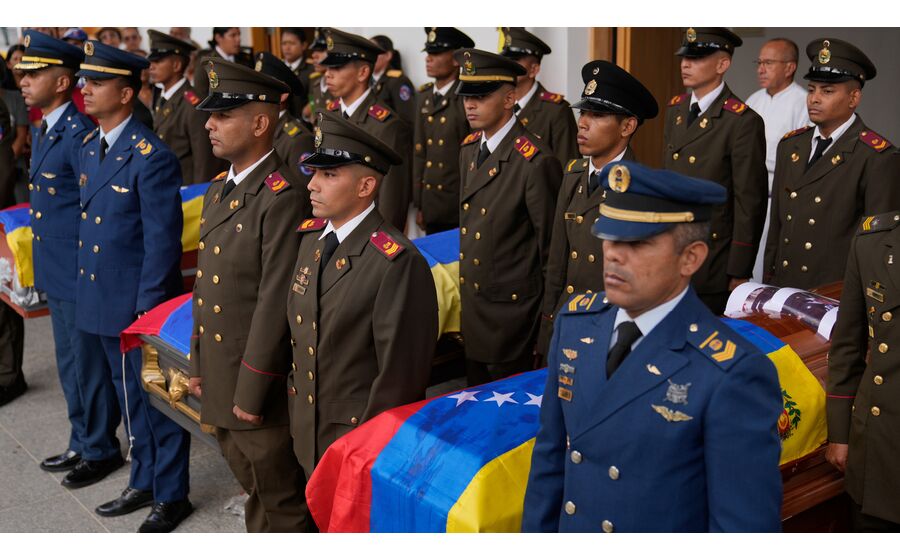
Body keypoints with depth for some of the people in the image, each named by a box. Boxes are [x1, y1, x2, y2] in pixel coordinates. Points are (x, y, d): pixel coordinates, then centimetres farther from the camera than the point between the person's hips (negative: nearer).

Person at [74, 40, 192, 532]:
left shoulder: (151, 157, -17)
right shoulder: (88, 147, 9)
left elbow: (162, 240, -17)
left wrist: (148, 309, -17)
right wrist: (84, 287, 12)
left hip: (138, 305, -8)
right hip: (98, 301, 8)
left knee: (155, 399, 6)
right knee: (128, 397, 20)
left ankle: (171, 495, 22)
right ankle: (144, 483, 36)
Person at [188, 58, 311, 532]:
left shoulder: (282, 198, -20)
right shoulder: (218, 189, 9)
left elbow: (275, 302, -22)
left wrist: (252, 391, -19)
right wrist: (198, 363, 15)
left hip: (257, 384, -8)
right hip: (219, 376, 9)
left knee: (280, 498, 9)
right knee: (251, 483, 25)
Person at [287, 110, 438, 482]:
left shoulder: (398, 263, -23)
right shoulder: (310, 236, 2)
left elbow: (401, 371, -20)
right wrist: (296, 414, 11)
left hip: (362, 433, -7)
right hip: (308, 434, 7)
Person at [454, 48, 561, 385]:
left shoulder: (535, 161, -20)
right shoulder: (469, 148, 5)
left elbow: (550, 242, -15)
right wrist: (465, 279, 17)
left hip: (510, 304, -7)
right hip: (472, 298, 8)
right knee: (476, 387, 20)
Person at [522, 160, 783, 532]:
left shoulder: (732, 378, -27)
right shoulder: (575, 320, -8)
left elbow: (746, 526, -21)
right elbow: (552, 452, 2)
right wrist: (535, 531, 6)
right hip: (570, 525, 5)